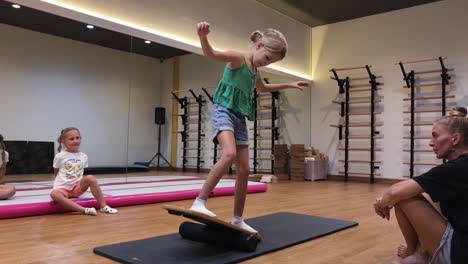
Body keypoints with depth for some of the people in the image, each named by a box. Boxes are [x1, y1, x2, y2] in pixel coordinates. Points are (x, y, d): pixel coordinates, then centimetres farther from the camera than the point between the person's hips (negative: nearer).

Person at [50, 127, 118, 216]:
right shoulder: (60, 156, -1)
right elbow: (56, 173, 11)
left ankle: (103, 206, -23)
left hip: (78, 187, 2)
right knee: (54, 194, -37)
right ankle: (84, 210, -42)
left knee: (90, 178, -28)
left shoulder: (84, 156, 7)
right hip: (62, 188, -2)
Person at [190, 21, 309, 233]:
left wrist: (289, 85, 43)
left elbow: (263, 88, 40)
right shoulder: (238, 58, -6)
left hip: (240, 119, 8)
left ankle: (237, 219, 15)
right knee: (230, 154, -35)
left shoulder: (255, 71, 18)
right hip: (223, 111, -8)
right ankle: (199, 202, -28)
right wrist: (202, 36, -46)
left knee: (244, 171, 4)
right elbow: (211, 54, -25)